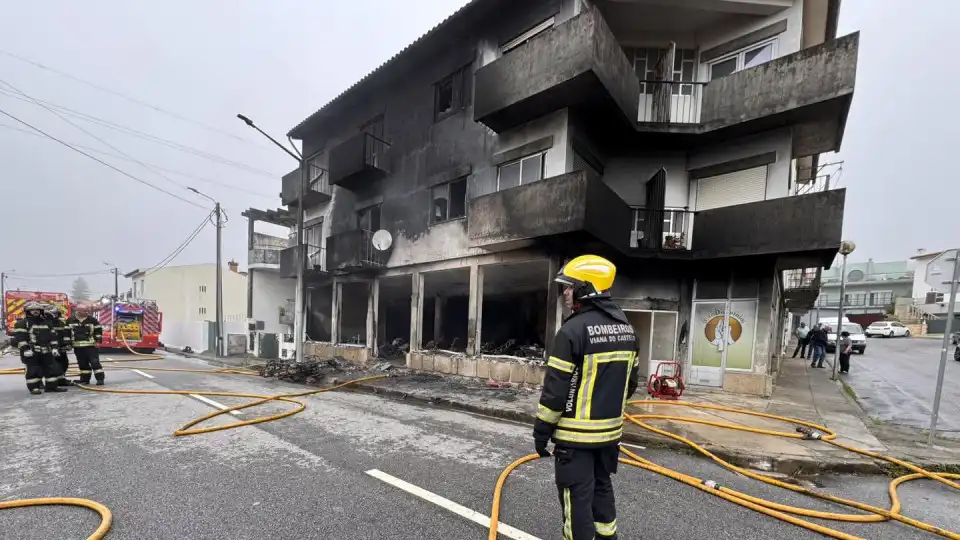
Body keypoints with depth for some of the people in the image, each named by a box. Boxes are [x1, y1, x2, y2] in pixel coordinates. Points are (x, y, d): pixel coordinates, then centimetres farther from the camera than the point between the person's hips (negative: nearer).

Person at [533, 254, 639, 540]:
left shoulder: (573, 329, -21)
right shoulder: (625, 327, 4)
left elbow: (556, 388, -19)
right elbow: (631, 380, 12)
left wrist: (541, 430, -8)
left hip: (576, 433, -8)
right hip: (610, 430, 8)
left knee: (577, 496, 7)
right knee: (601, 487, 24)